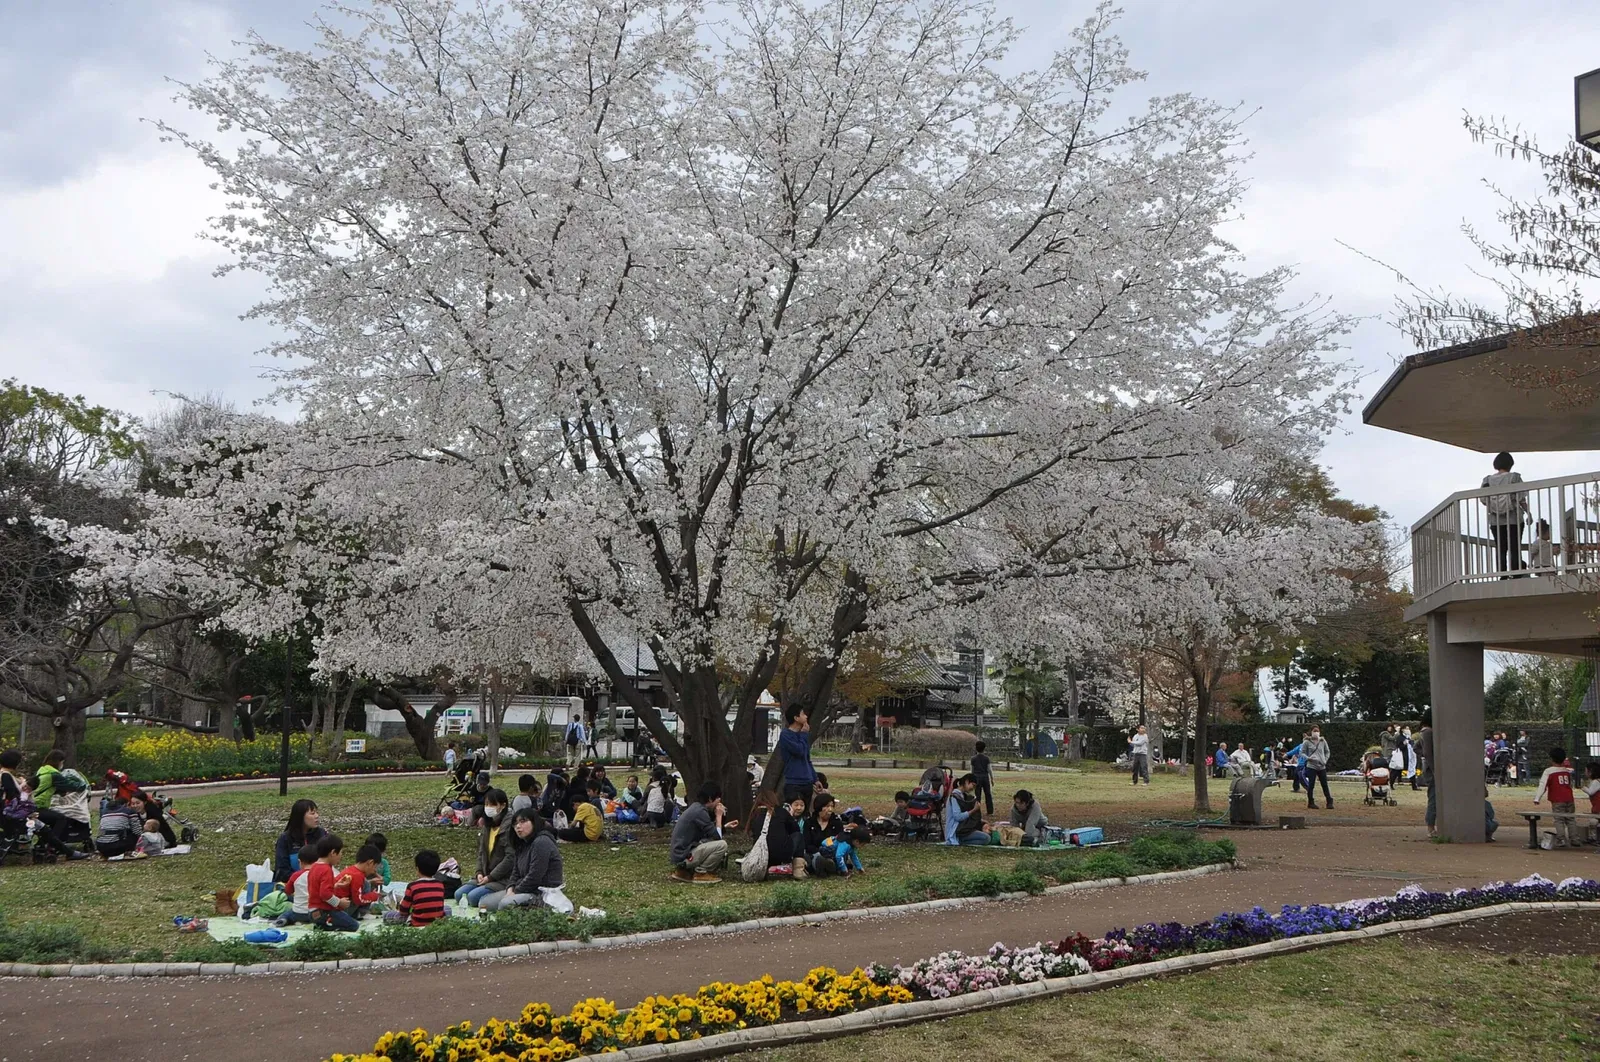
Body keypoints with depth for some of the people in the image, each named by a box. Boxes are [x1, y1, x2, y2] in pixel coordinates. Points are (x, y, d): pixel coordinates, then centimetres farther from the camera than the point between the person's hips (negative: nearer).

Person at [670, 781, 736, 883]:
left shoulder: (696, 807, 10)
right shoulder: (700, 812, -19)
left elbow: (709, 831, 21)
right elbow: (717, 836, -15)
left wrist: (725, 826, 15)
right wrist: (719, 816, -5)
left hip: (680, 854, 10)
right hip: (684, 856, -10)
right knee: (722, 845, -17)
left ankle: (684, 871, 17)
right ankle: (701, 873, -2)